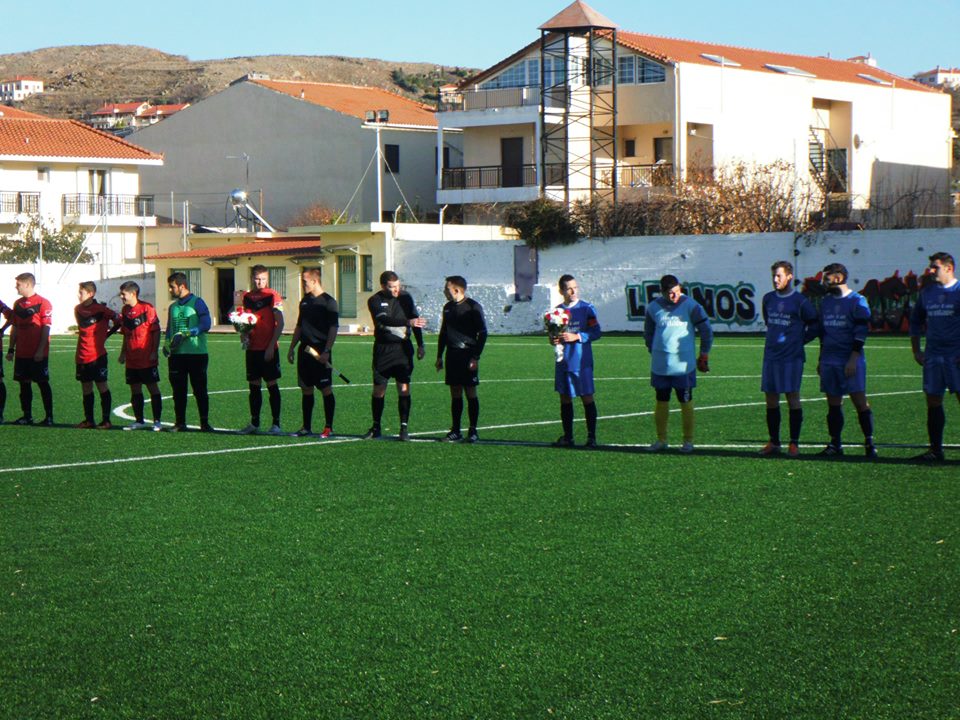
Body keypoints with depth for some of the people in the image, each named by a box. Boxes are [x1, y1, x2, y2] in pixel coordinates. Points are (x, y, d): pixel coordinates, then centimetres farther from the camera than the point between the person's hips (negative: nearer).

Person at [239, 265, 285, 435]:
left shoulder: (272, 296, -6)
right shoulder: (247, 297, 10)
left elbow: (280, 323, -9)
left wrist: (271, 346, -14)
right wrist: (243, 334, -2)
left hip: (268, 349, -5)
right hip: (252, 349, 5)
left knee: (272, 385, -3)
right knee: (254, 386, 9)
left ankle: (276, 424, 0)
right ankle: (254, 424, 17)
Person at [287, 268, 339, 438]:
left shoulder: (328, 302, -8)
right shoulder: (305, 301, 15)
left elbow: (333, 329, -12)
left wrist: (326, 351, -19)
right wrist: (291, 348, 18)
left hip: (320, 353, -7)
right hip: (305, 351, 8)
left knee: (326, 389, -4)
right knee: (306, 389, 10)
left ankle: (328, 428, 0)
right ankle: (306, 427, 15)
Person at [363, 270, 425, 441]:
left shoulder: (405, 297, 4)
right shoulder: (375, 301, -7)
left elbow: (416, 320, 14)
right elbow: (385, 320, -24)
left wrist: (420, 345, 12)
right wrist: (408, 322, -35)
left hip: (403, 348, 1)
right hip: (383, 349, -1)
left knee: (404, 388, -5)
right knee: (378, 389, 2)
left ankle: (404, 428, 1)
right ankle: (376, 428, 14)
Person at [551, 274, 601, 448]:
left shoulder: (587, 308, -3)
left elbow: (596, 332, -6)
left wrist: (576, 337, -17)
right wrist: (553, 339, -5)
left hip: (582, 361, -4)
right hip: (563, 362, 4)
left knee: (587, 397, -3)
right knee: (565, 398, 7)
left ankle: (591, 437, 3)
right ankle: (567, 436, 16)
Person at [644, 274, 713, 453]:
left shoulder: (690, 306, -5)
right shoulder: (654, 307, 5)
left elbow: (706, 330, 2)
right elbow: (648, 332, 20)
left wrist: (704, 354, 4)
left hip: (683, 365, -3)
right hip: (660, 365, 3)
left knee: (686, 402, 2)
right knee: (661, 402, 8)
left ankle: (688, 441, 9)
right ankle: (661, 440, 17)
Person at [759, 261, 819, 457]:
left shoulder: (800, 301, -6)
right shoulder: (768, 299, 9)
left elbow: (814, 326, 1)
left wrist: (800, 340, 0)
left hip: (792, 357, -5)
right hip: (771, 356, 5)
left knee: (792, 398, -4)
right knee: (771, 400, 6)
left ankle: (794, 443, 2)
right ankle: (774, 442, 14)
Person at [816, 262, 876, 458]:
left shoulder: (857, 301, -6)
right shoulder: (825, 302, 14)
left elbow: (861, 332, -10)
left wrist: (853, 359, -16)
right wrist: (821, 360, 19)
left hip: (851, 361, -6)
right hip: (829, 360, 6)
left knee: (860, 401, -8)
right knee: (833, 403, 6)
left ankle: (869, 443, -4)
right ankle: (835, 444, 10)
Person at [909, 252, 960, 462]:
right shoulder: (927, 293, 12)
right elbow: (915, 321, 23)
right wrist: (916, 350, 15)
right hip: (932, 356, 6)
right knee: (933, 401, 7)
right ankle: (935, 449, 14)